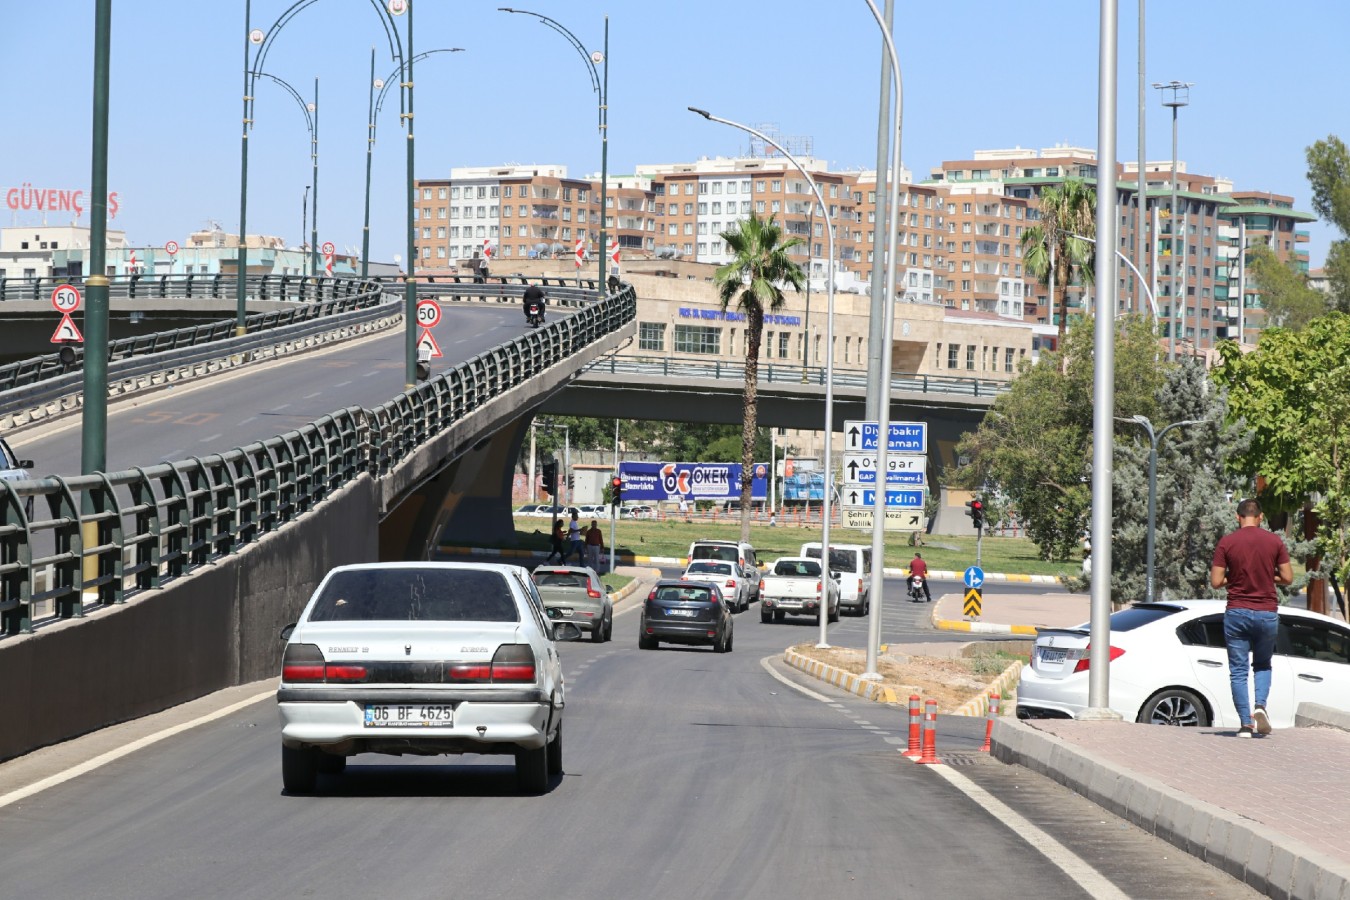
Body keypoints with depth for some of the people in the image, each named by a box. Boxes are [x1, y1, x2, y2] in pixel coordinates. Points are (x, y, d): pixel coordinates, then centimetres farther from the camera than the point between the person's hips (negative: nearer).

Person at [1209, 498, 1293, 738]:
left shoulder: (1226, 542, -5)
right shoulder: (1275, 541, -1)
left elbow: (1216, 582, -7)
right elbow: (1287, 578, 0)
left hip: (1237, 612, -2)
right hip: (1267, 613, 2)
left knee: (1238, 670, 6)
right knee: (1263, 664, 20)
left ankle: (1246, 723, -1)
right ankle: (1260, 706, -4)